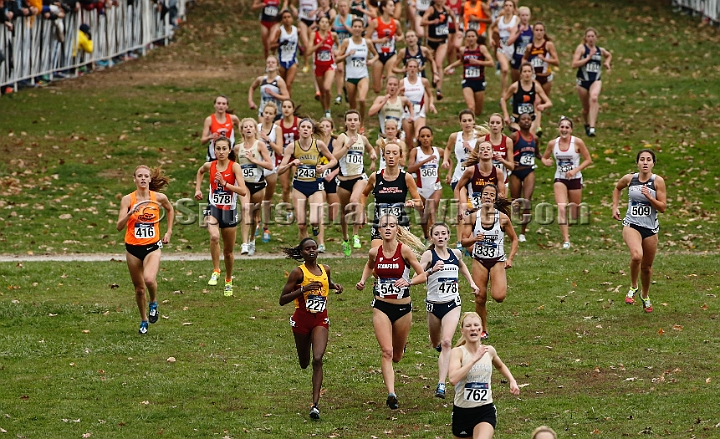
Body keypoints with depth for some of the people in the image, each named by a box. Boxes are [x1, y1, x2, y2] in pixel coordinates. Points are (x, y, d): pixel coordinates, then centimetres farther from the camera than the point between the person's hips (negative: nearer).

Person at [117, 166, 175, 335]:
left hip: (152, 247, -1)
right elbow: (119, 227, -14)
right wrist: (130, 214, -31)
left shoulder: (159, 197, -4)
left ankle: (153, 303, 7)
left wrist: (169, 231, 15)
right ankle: (144, 321, 30)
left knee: (149, 279, -26)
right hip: (133, 248, 1)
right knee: (139, 288, 9)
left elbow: (170, 209, 20)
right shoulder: (128, 199, -7)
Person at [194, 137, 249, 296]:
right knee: (214, 237, -32)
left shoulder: (234, 167, -10)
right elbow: (200, 172, 26)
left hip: (229, 211, -1)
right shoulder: (209, 166, 0)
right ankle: (215, 271, -18)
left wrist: (224, 183, -23)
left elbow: (243, 191, -18)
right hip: (214, 208, 1)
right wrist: (197, 189, 17)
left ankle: (228, 281, 35)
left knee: (228, 251, 12)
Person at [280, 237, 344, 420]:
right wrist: (303, 289, -24)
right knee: (304, 363, 13)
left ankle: (315, 404, -20)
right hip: (302, 320, -2)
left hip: (320, 320, 2)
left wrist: (336, 286, 7)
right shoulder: (298, 272, -10)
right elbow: (282, 300, -12)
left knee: (317, 359, -17)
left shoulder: (325, 269, 4)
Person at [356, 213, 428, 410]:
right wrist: (363, 280, 6)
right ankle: (391, 394, -17)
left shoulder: (404, 250, -12)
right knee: (386, 352, -14)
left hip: (403, 307, -1)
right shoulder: (374, 252, -2)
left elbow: (423, 275, -10)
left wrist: (408, 282, -27)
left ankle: (400, 347, 54)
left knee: (397, 355, 16)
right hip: (381, 307, 1)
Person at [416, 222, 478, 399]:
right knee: (436, 343, 18)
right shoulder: (428, 255, -10)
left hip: (452, 304, 0)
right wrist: (432, 270, -37)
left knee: (446, 343, -17)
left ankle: (441, 385, -22)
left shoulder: (456, 253, 3)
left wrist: (471, 282, 21)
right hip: (433, 304, 0)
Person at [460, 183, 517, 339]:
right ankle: (483, 330, 22)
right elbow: (464, 241, -2)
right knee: (480, 298, 3)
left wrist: (510, 258, -6)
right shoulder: (473, 217, -4)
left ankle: (501, 285, 17)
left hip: (498, 261, -2)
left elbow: (514, 239, 5)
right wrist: (474, 239, -23)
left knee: (499, 296, -19)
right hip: (479, 261, 2)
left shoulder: (502, 218, -7)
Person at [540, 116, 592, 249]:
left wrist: (575, 170, -15)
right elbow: (544, 157, 13)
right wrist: (546, 162, -11)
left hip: (575, 179, -1)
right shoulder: (552, 143, 0)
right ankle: (566, 240, -18)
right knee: (561, 208, -18)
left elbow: (588, 160, -3)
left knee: (575, 213, 8)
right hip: (560, 179, 1)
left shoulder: (577, 142, -7)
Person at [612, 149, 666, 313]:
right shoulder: (629, 178, -1)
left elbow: (663, 207, -7)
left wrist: (649, 197, -22)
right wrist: (615, 207, 12)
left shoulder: (658, 181, -6)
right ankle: (633, 287, -5)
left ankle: (645, 296, 40)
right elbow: (617, 188, 23)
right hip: (632, 225, -1)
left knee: (647, 266, 13)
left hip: (651, 228, 1)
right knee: (636, 255, -30)